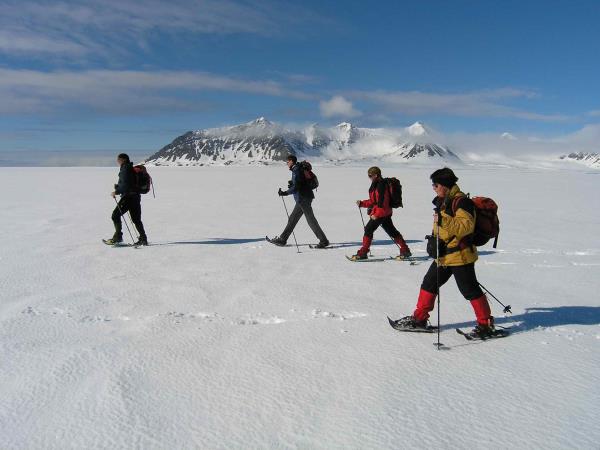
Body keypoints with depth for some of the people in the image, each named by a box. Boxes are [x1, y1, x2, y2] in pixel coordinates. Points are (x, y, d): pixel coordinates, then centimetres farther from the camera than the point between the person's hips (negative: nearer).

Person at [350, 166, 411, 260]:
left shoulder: (381, 185, -14)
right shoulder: (376, 185, 17)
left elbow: (382, 202, -21)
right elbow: (373, 201, 21)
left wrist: (376, 214, -23)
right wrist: (362, 203, 13)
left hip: (381, 213, -11)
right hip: (385, 213, 11)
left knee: (368, 229, -8)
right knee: (392, 231, 13)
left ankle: (362, 253, -5)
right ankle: (405, 250, 18)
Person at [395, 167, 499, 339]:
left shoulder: (462, 201, -16)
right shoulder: (444, 201, 14)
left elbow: (466, 226, -27)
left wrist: (443, 221, -35)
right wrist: (434, 240, 17)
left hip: (460, 255, -10)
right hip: (443, 254, 10)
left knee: (470, 290, 0)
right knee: (429, 284, 12)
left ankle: (486, 324, 15)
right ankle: (419, 318, 22)